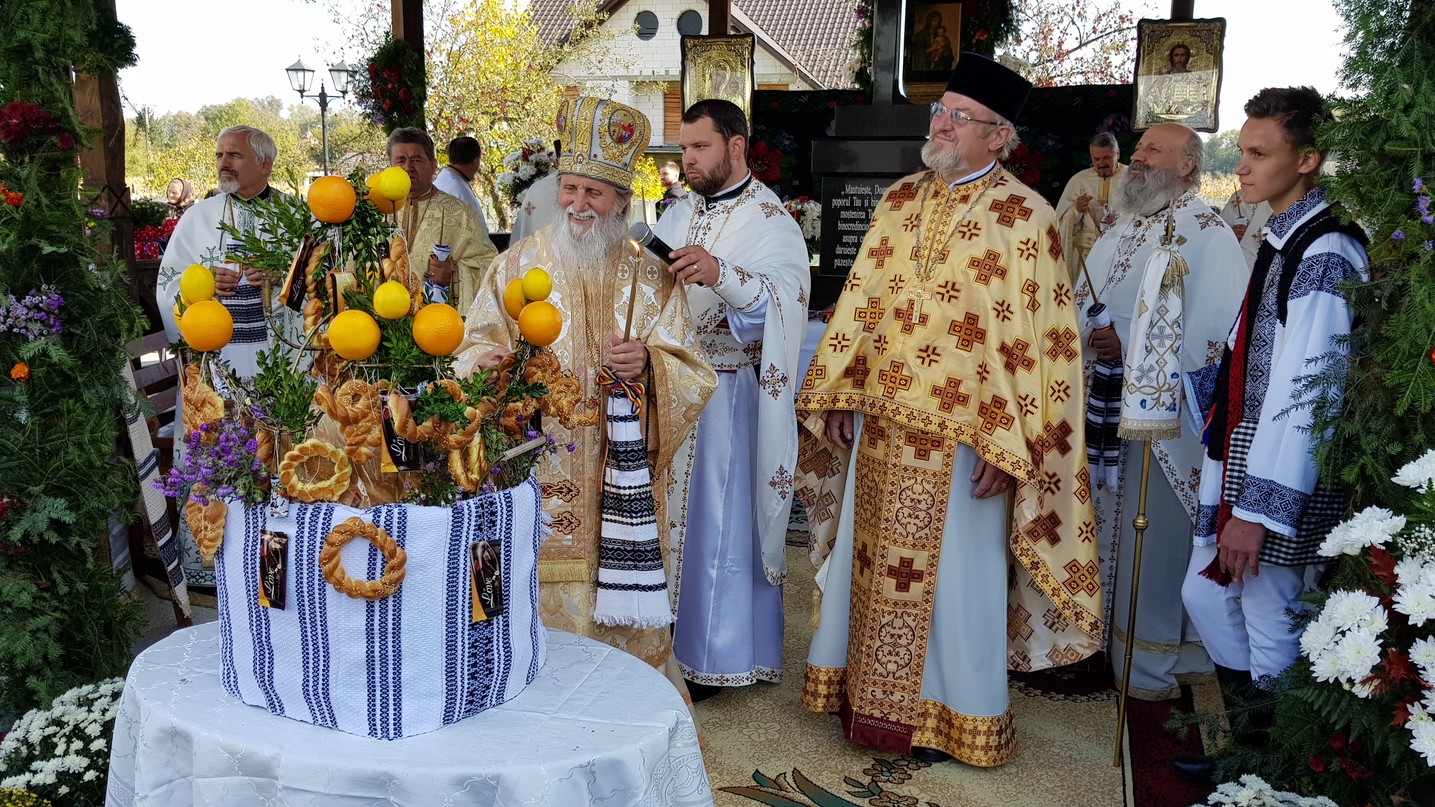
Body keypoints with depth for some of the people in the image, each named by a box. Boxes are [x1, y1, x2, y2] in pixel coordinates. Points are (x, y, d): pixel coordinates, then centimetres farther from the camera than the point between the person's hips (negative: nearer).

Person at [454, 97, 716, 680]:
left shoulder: (648, 277, 4)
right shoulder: (518, 264, 5)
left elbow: (692, 375, 0)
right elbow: (476, 349, 3)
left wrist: (649, 362, -21)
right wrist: (489, 359, -20)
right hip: (537, 472, 0)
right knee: (544, 604, 3)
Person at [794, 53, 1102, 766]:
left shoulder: (1025, 217, -8)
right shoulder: (899, 200, 9)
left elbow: (1037, 338, -11)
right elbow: (860, 299, 12)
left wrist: (1006, 446, -15)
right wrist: (837, 393, 7)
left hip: (960, 437, -5)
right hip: (881, 424, 6)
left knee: (952, 573, 7)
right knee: (870, 561, 15)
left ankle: (950, 713, 26)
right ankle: (867, 693, 33)